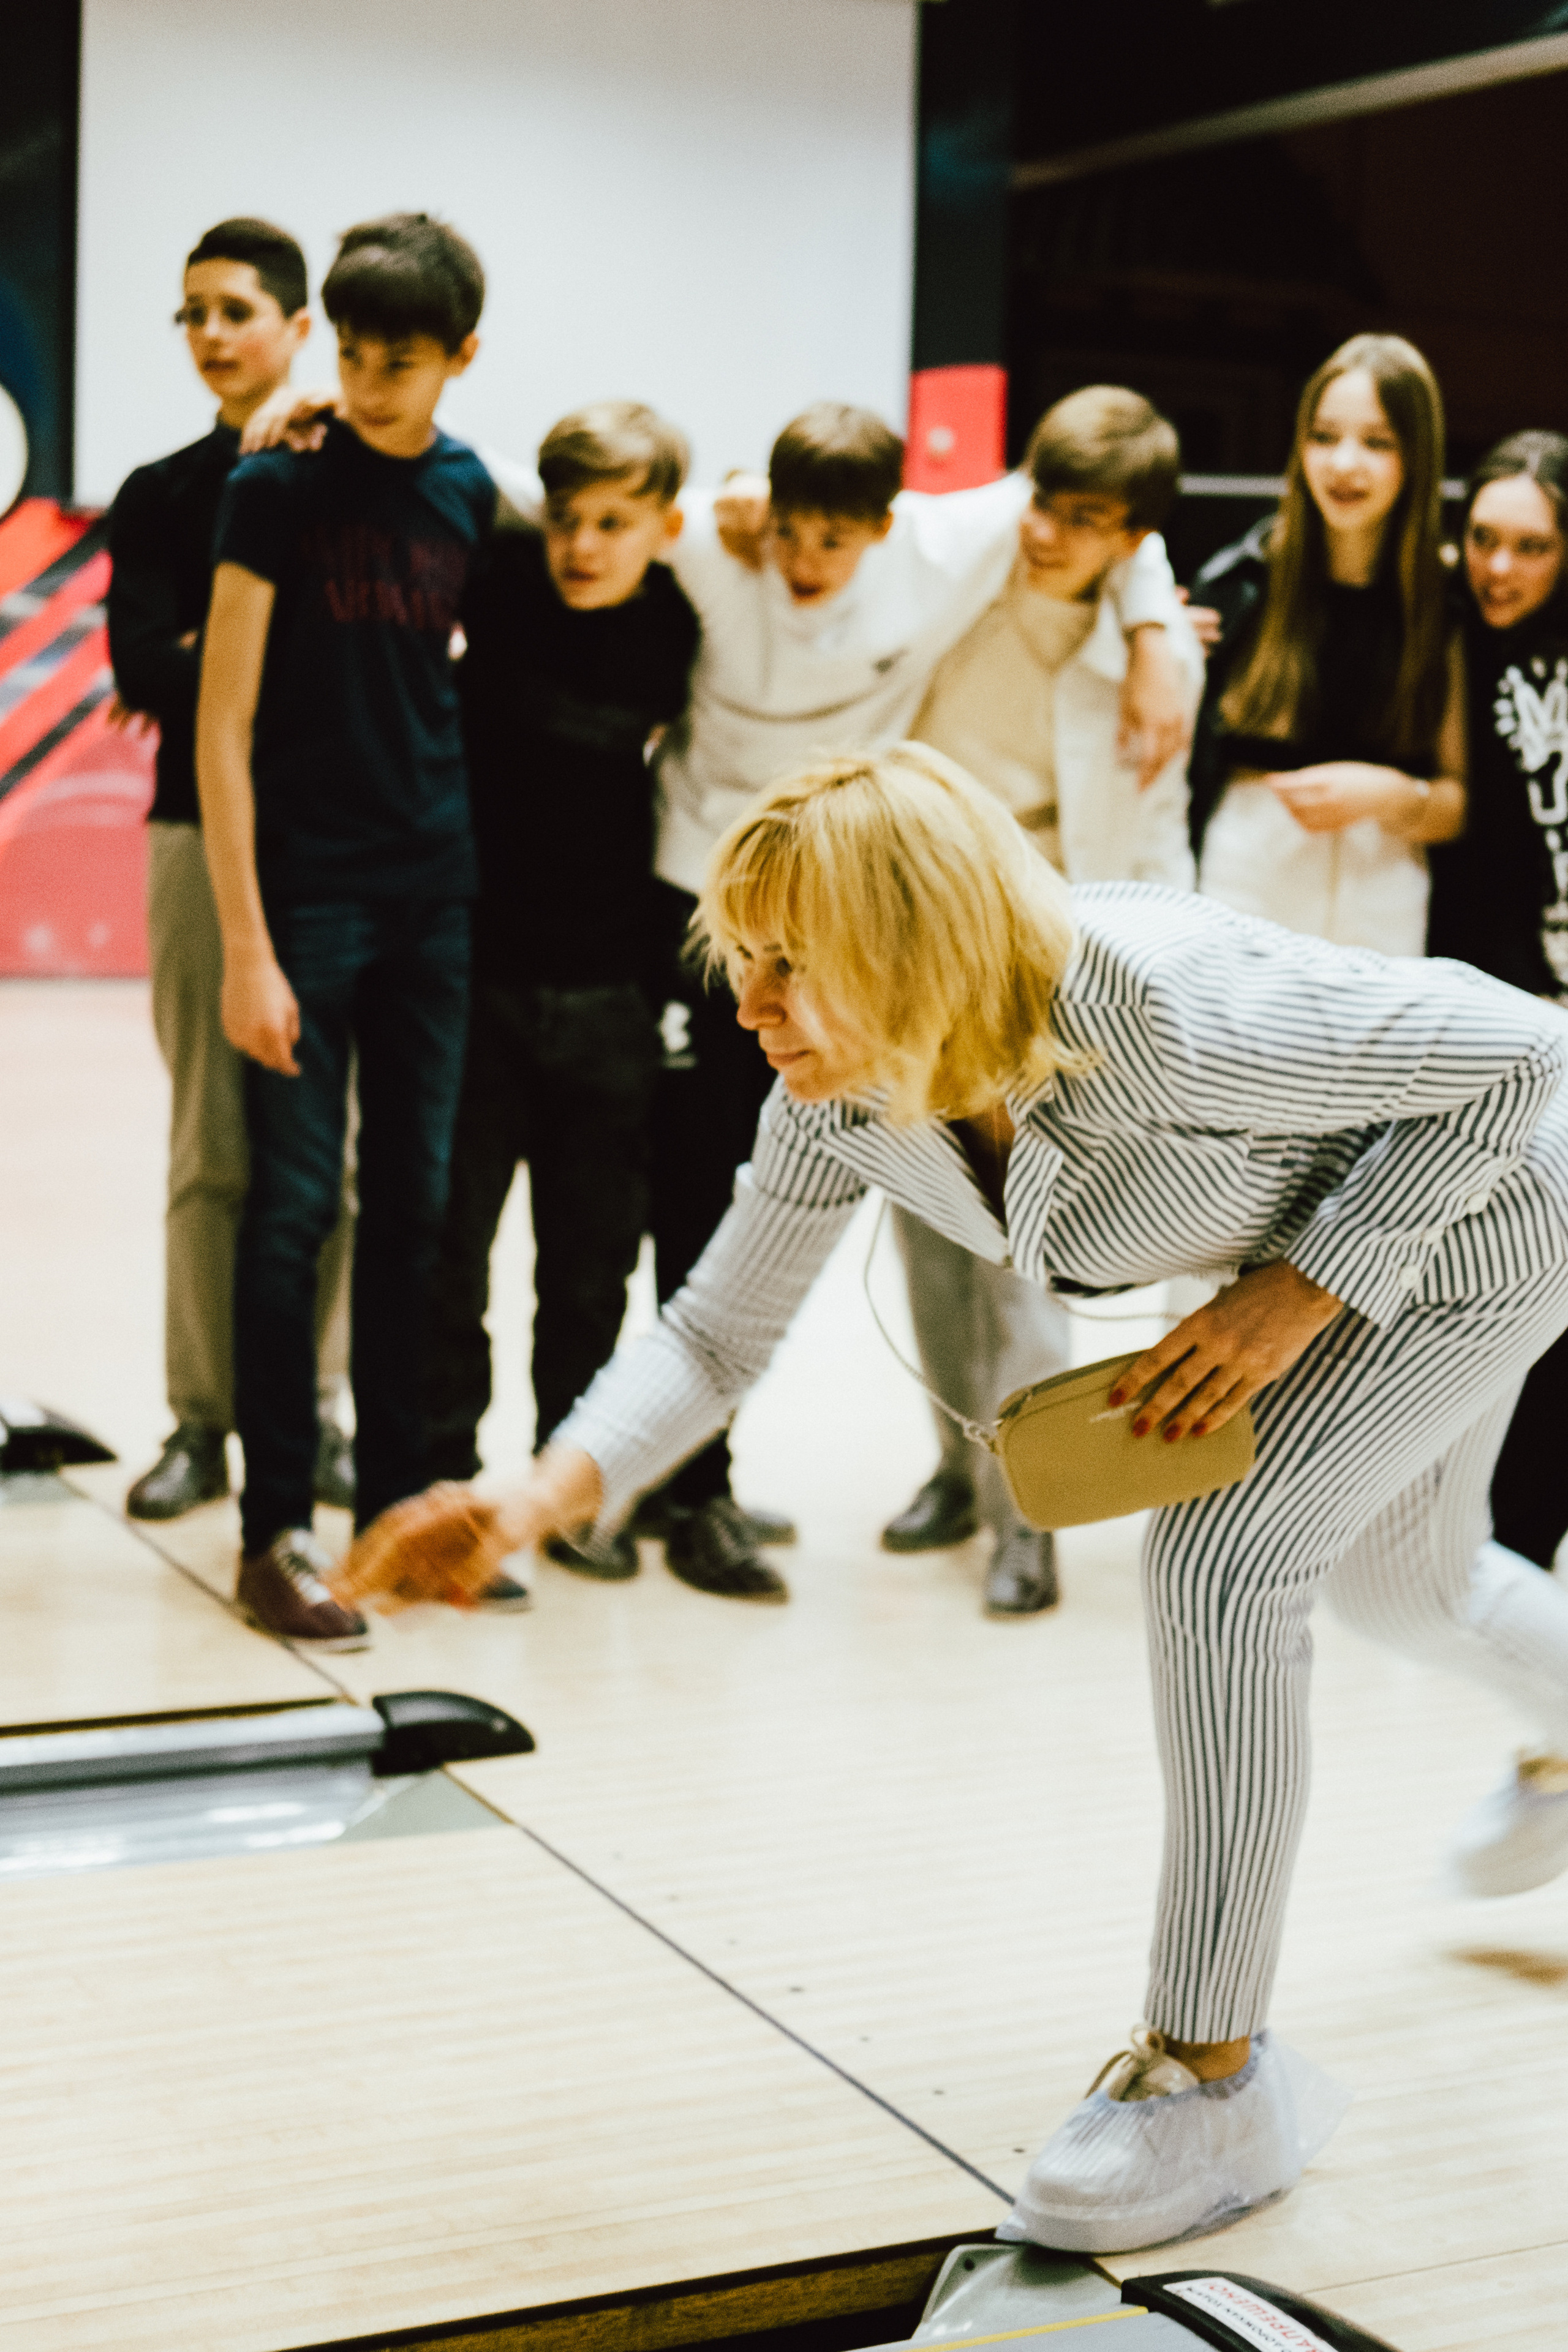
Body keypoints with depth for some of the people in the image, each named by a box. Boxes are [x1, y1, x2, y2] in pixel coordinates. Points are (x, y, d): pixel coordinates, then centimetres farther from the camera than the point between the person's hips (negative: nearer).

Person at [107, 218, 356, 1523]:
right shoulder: (160, 496, 10)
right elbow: (145, 672, -3)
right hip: (205, 830, 1)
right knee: (213, 1145, 0)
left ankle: (317, 1408, 9)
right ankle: (203, 1421, 6)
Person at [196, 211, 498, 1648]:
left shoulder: (470, 492, 7)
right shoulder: (278, 486, -7)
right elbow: (223, 724, -9)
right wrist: (246, 945, -14)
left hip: (436, 891, 5)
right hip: (305, 892, -4)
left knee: (415, 1204, 9)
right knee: (293, 1206, -3)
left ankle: (398, 1498, 20)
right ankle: (275, 1530, 5)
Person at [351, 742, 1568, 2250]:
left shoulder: (1153, 1013, -44)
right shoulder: (839, 1099, -23)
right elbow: (717, 1332, -13)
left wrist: (1298, 1293, -32)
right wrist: (535, 1503, -29)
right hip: (1293, 1235, 8)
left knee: (1219, 1555, -22)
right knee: (1390, 1575, 27)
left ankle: (1212, 2080, -8)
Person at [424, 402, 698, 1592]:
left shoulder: (684, 635, -4)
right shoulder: (499, 576, -7)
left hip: (609, 989, 1)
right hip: (477, 968, -1)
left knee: (592, 1258, 10)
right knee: (447, 1238, 2)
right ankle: (441, 1477, 15)